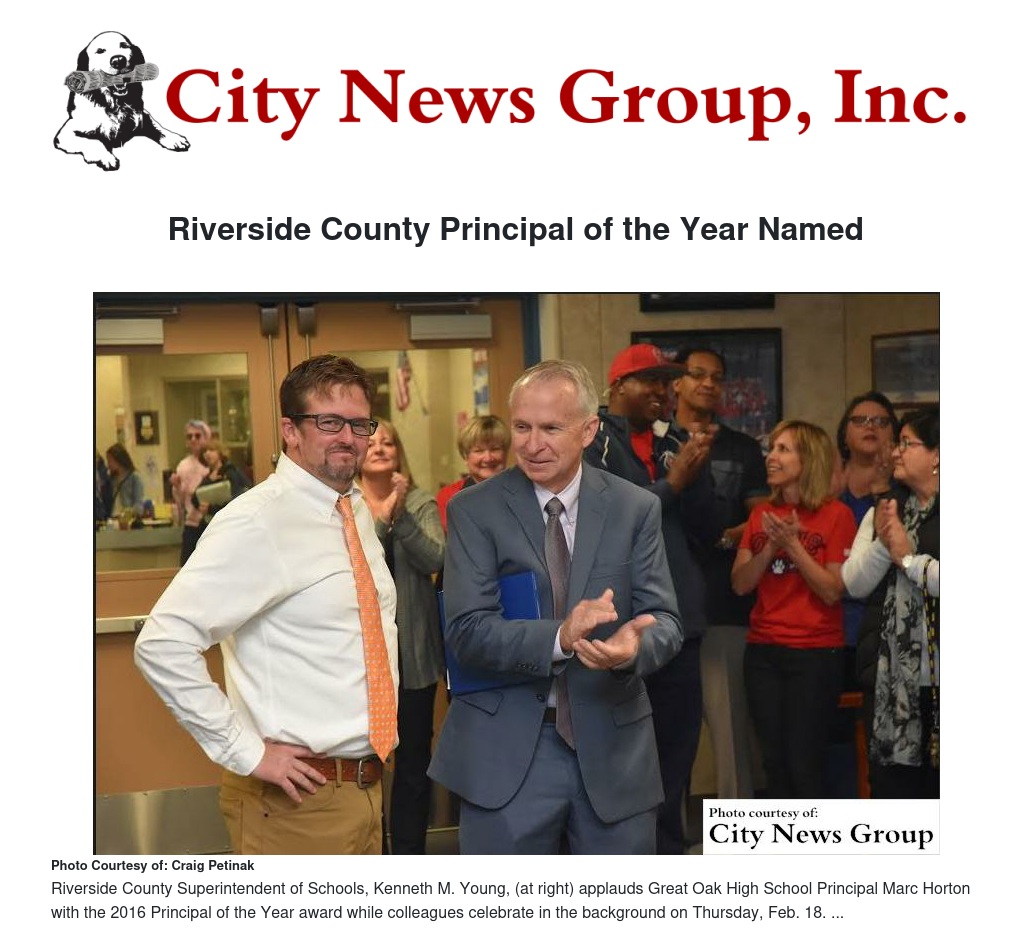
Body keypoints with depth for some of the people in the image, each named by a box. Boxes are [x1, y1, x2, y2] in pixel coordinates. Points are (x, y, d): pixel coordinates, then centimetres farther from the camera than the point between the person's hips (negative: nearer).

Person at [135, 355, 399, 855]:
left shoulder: (359, 511, 8)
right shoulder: (257, 523, -17)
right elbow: (162, 644, -23)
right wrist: (246, 752, -18)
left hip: (366, 783, 8)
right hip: (300, 796, -8)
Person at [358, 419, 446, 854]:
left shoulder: (421, 503, 2)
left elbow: (434, 560, -12)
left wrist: (400, 515, -22)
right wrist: (382, 517, -23)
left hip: (413, 650, 1)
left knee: (414, 758, 9)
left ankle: (410, 853, 23)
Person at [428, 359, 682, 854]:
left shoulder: (636, 508, 2)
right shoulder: (474, 510, -4)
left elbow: (664, 619, -2)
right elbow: (466, 632, -13)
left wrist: (634, 646, -26)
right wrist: (560, 638, -29)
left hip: (613, 747, 2)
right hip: (505, 754, -2)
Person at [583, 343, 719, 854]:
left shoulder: (671, 443, 15)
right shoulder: (593, 439, -3)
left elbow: (706, 528, 12)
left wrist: (698, 472, -4)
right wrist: (671, 484, -14)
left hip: (678, 619, 6)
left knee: (677, 743, 13)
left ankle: (668, 847, 27)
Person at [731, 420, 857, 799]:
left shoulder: (835, 514, -5)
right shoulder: (761, 514, 10)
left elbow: (832, 591, -10)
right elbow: (740, 583, 3)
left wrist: (792, 544, -17)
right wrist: (771, 546, -11)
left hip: (815, 653, -5)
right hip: (762, 652, 5)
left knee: (803, 765, -5)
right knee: (774, 763, 7)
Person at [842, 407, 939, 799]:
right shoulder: (884, 511, 13)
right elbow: (854, 584, 5)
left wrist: (908, 557, -9)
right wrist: (881, 543, -10)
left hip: (936, 677, -5)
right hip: (889, 677, 5)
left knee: (936, 782, 3)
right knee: (891, 781, 12)